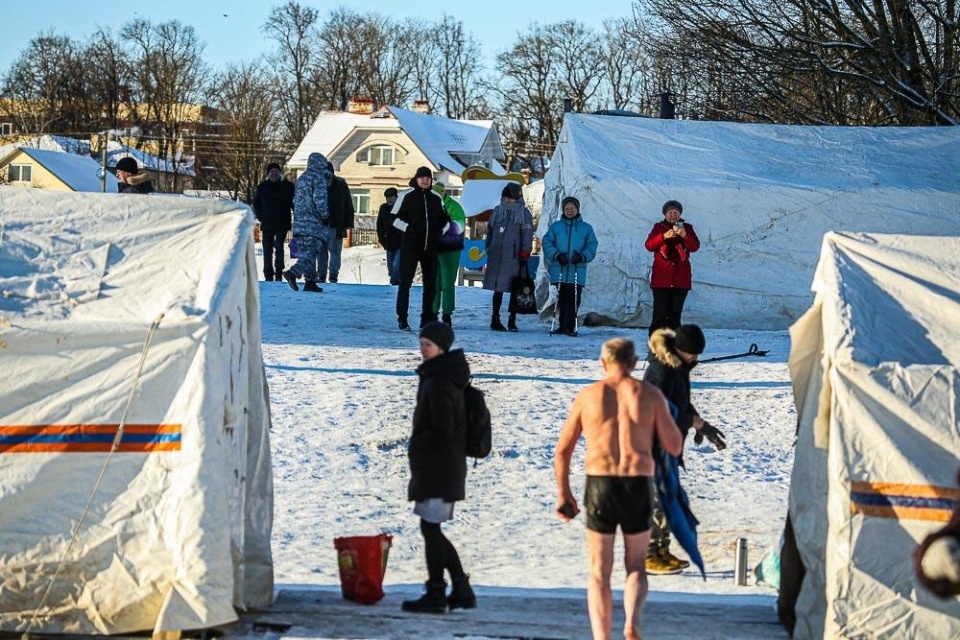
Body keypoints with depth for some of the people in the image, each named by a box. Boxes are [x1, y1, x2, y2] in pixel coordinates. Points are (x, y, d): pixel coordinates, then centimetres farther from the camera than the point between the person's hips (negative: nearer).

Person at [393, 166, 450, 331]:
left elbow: (445, 219, 22)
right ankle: (402, 319, -2)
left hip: (430, 248, 4)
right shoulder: (407, 197, -2)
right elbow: (395, 219, -2)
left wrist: (440, 231, 7)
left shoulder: (436, 199, 10)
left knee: (430, 284, 7)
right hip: (410, 247, -4)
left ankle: (427, 318, 15)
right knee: (405, 282, -5)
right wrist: (408, 228, -13)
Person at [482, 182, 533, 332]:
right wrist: (488, 249, 17)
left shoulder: (524, 213, 1)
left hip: (514, 257, -3)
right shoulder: (497, 211, 13)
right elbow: (490, 231, 20)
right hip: (497, 256, 3)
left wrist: (524, 254, -8)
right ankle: (495, 319, 13)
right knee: (498, 289, 7)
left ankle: (512, 320, 5)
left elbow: (527, 235, -3)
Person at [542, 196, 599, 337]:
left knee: (573, 300, -8)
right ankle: (563, 325, 12)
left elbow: (592, 246, 6)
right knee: (562, 299, 5)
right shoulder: (555, 227, 9)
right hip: (559, 271, 1)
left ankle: (569, 327, -6)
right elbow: (547, 243, 4)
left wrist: (583, 256, -14)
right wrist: (556, 255, -13)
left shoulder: (586, 228, 9)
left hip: (577, 271, -1)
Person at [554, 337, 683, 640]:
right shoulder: (650, 394, 3)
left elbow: (562, 450, 7)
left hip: (599, 485, 0)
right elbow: (674, 446, 5)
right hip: (638, 486, 0)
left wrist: (563, 493, 18)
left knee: (599, 572, 10)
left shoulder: (588, 396, 5)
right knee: (635, 566, 15)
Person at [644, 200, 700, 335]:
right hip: (661, 276, -2)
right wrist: (664, 236, -22)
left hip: (681, 277, 2)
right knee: (660, 311, -7)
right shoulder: (658, 227, 7)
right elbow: (649, 246, -6)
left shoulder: (687, 228, 10)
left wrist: (685, 235, -22)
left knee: (675, 311, 2)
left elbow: (695, 246, -4)